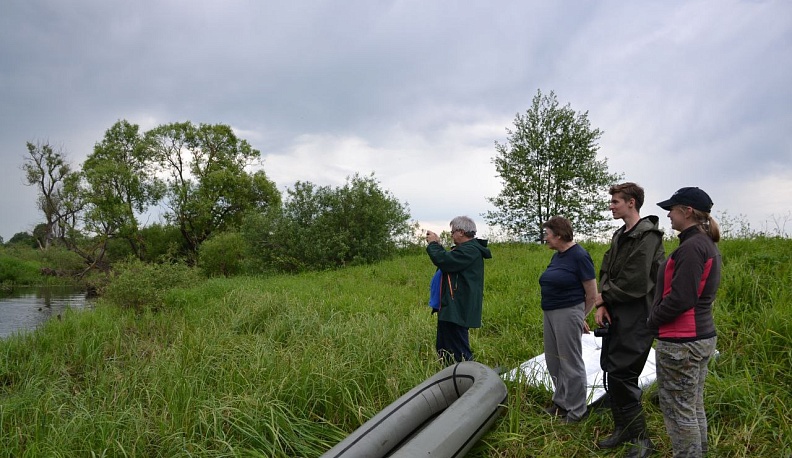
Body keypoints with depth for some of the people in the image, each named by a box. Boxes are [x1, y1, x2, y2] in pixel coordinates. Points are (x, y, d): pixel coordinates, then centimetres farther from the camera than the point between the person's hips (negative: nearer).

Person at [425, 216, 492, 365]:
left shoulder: (469, 250, -18)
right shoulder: (469, 248, 18)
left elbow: (443, 261, -25)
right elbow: (448, 259, 22)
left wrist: (433, 244, -7)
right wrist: (437, 245, 11)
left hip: (458, 310, -12)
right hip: (451, 308, 12)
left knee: (459, 353, -7)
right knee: (443, 349, 18)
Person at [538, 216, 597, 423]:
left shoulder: (579, 256, -14)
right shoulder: (557, 256, 10)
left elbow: (592, 295, -9)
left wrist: (580, 316, 3)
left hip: (568, 315, -8)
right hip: (550, 313, 9)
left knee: (571, 363, 2)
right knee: (553, 360, 16)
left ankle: (576, 411, 16)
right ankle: (561, 402, 32)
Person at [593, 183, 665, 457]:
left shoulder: (647, 236, -14)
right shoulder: (620, 236, 16)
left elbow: (634, 283, -21)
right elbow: (606, 272, 12)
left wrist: (604, 297, -6)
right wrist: (602, 305, -2)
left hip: (636, 317, -9)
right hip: (616, 315, 9)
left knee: (621, 375, -9)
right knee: (611, 371, 13)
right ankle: (622, 428, 27)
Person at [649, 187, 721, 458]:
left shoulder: (691, 247, -19)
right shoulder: (707, 245, 13)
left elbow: (680, 298, -24)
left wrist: (653, 320, -8)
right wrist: (659, 318, 11)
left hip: (681, 343, -10)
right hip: (702, 336, 10)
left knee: (678, 410, 2)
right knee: (694, 406, 19)